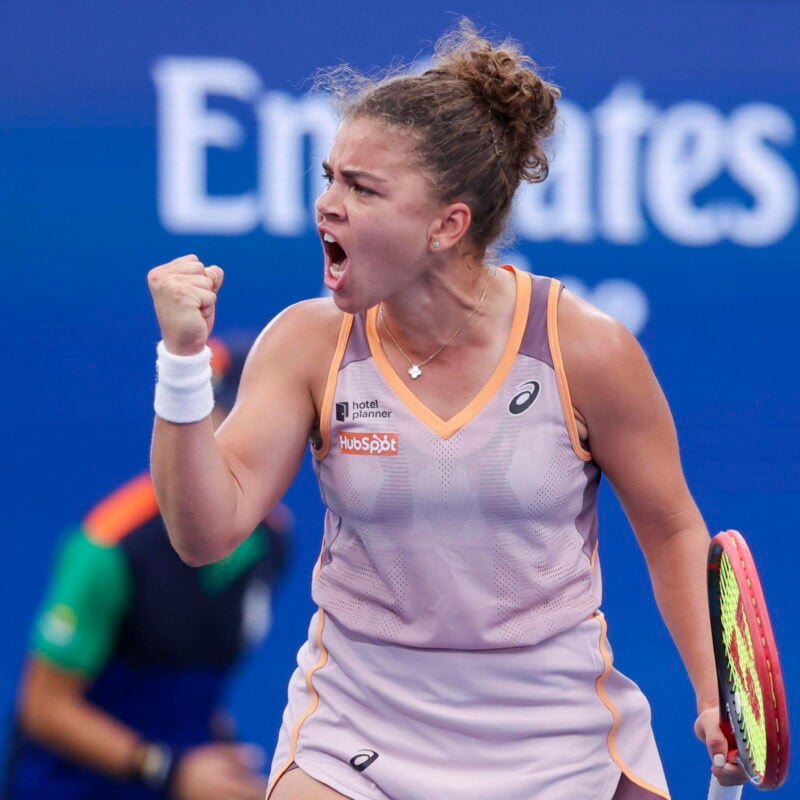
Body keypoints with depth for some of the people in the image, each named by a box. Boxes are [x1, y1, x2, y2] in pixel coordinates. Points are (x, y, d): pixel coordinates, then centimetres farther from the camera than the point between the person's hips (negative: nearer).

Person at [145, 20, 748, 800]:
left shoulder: (585, 350, -11)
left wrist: (714, 695, -5)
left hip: (559, 736, 0)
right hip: (357, 730, 1)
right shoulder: (308, 343, -6)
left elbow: (671, 530, 2)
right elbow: (205, 531, -13)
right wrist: (184, 358, -24)